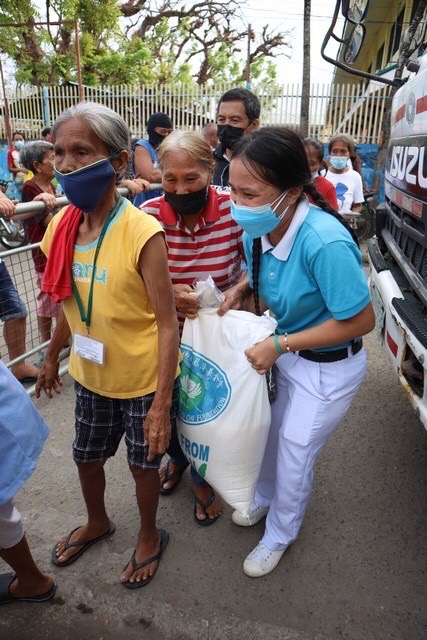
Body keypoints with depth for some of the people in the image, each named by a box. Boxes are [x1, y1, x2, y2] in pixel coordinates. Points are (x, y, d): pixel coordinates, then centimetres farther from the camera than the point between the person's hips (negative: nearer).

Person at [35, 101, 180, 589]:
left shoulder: (142, 234, -25)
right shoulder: (61, 225, -7)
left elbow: (167, 325, -21)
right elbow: (69, 303, 6)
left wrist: (161, 403, -21)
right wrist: (52, 357, 17)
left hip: (143, 379, -5)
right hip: (90, 374, 6)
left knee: (143, 464, 16)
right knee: (86, 456, 24)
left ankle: (149, 536, 47)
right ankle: (97, 523, 56)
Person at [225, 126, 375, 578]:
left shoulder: (324, 242, -35)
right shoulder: (257, 231, -12)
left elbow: (360, 320, -26)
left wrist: (280, 345, -25)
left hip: (327, 368, -6)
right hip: (285, 352, 6)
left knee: (294, 456, 12)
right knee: (272, 436, 23)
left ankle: (279, 534, 41)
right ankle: (264, 498, 54)